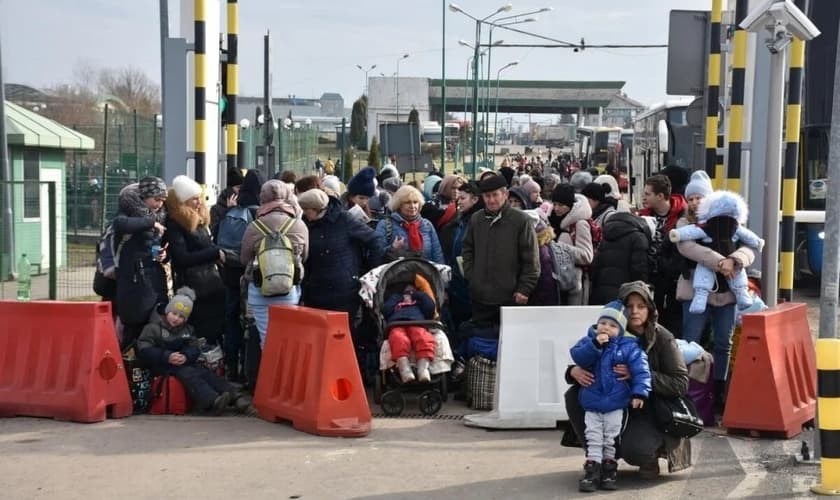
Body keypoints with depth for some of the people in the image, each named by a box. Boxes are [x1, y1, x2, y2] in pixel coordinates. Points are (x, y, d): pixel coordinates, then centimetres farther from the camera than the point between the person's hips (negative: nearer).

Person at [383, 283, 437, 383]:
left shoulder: (419, 301, 42)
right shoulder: (395, 301, 43)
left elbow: (430, 307, 21)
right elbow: (385, 310, 21)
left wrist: (417, 294, 29)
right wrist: (398, 298, 28)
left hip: (417, 325, 1)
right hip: (397, 325, -1)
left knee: (424, 339, -37)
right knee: (399, 340, -40)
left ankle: (423, 369, -56)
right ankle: (405, 371, -58)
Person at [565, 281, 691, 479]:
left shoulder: (662, 338, -13)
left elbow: (681, 384, -17)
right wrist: (574, 371, -23)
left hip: (649, 412, -4)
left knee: (634, 450, -32)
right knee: (573, 395, -17)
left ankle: (650, 457, 8)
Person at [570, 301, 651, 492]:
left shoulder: (629, 346, -8)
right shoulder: (588, 340, 0)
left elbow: (640, 370, -13)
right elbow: (577, 357, -17)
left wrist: (639, 392, -22)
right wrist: (595, 344, -27)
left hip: (616, 403, -2)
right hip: (592, 402, 2)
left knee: (611, 437, 8)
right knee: (593, 437, 2)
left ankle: (609, 465, 20)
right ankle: (592, 467, 6)